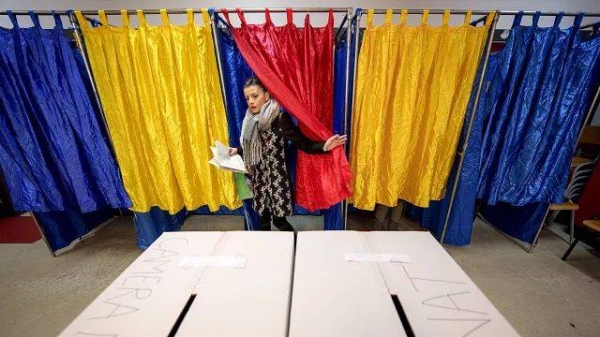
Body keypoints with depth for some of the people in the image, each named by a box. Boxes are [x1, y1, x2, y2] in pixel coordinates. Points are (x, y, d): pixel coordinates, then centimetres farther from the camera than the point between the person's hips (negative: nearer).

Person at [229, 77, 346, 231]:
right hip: (259, 177, 6)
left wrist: (323, 146, -38)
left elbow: (302, 143, -23)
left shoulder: (280, 118, -18)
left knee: (278, 219, 4)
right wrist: (237, 150, 1)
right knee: (262, 216, 17)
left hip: (276, 177, -6)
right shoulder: (251, 120, 2)